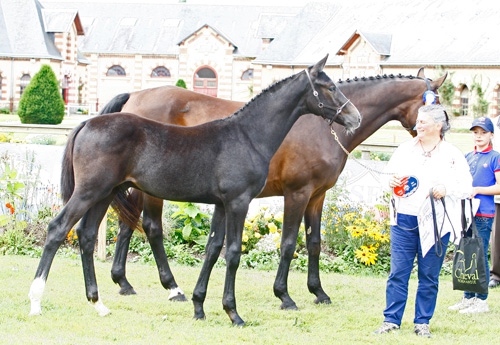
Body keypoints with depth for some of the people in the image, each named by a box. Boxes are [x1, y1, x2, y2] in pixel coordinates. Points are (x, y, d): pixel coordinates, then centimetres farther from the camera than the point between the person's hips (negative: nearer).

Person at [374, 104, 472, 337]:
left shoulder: (453, 155, 0)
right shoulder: (405, 149, 8)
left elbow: (466, 187, -1)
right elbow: (389, 172, 17)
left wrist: (447, 189, -19)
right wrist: (391, 181, -6)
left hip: (435, 224, -2)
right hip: (404, 221, 2)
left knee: (429, 276, 5)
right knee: (398, 273, 1)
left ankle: (422, 322, 15)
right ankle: (391, 320, 7)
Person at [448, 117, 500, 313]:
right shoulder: (468, 157, 16)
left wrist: (477, 190, -15)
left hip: (483, 215, -7)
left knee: (480, 256, -6)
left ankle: (481, 301, -2)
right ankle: (468, 298, 16)